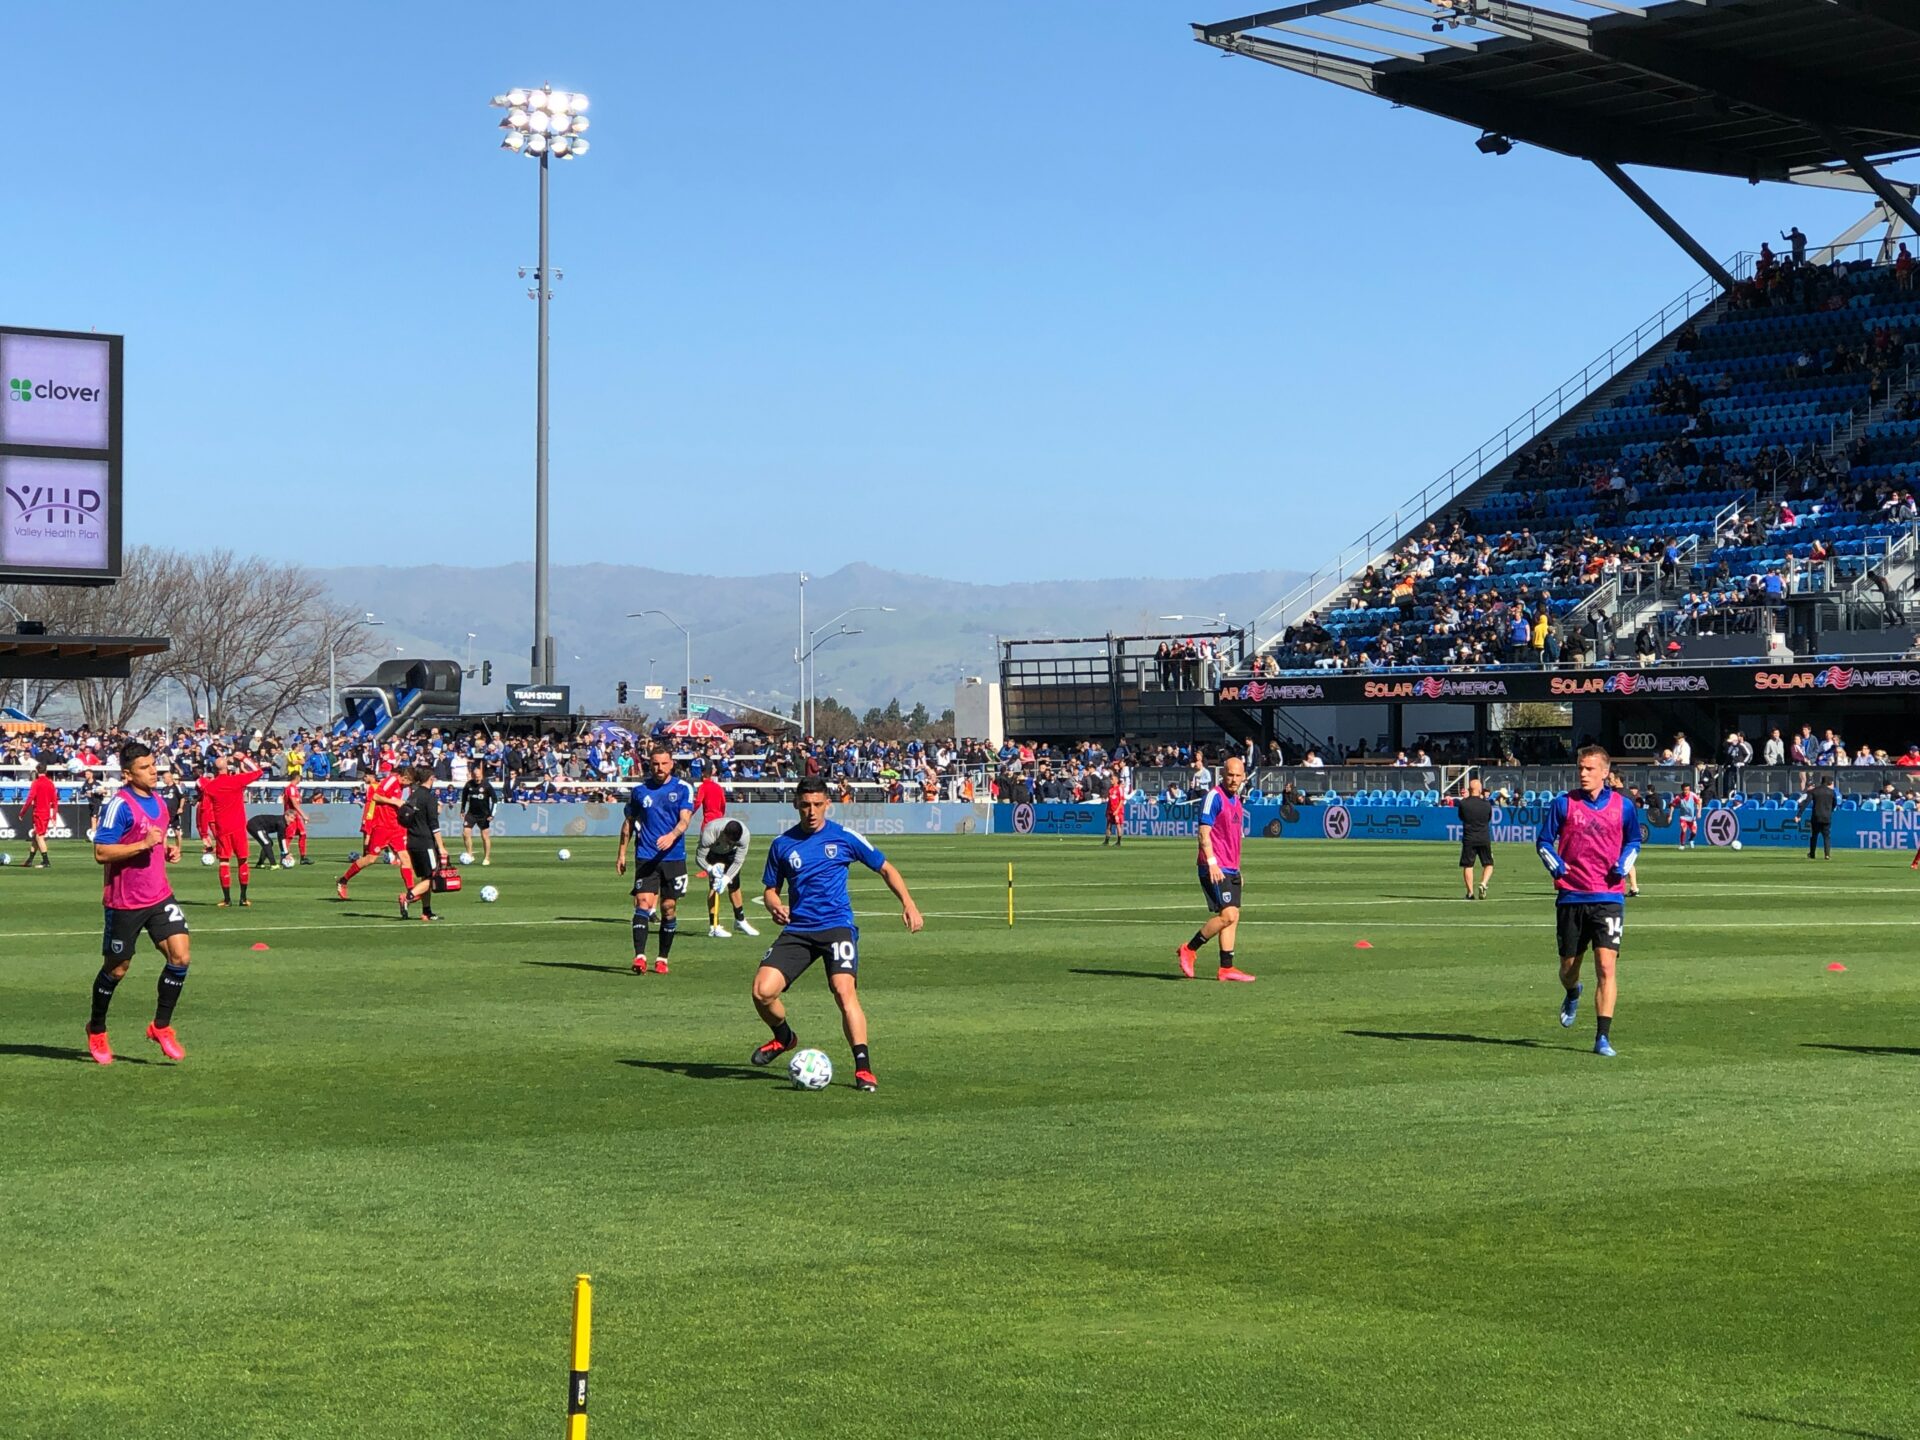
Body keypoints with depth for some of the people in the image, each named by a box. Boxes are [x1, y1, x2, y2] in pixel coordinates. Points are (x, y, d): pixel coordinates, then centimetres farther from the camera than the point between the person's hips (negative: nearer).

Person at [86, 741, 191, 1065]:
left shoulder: (159, 802, 9)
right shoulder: (119, 806, -15)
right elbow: (101, 852, -20)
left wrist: (170, 850, 5)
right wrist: (143, 844, -26)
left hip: (159, 896, 6)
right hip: (124, 902, -6)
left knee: (180, 955, -10)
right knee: (116, 969, 8)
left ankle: (161, 1026, 4)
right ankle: (96, 1029, 31)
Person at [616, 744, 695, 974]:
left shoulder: (683, 788, 2)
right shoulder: (640, 790, 7)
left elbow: (685, 818, -9)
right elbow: (629, 822, 16)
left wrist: (672, 835, -29)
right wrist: (622, 853, 13)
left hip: (674, 857, 0)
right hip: (645, 857, 0)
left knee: (669, 908, 4)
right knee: (643, 902, -15)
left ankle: (662, 959, 16)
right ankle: (639, 957, -20)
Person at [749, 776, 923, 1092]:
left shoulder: (844, 837, 3)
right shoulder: (782, 845, 8)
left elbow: (885, 868, 12)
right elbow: (770, 888, 17)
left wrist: (908, 904, 1)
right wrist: (774, 906, -7)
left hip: (837, 926, -3)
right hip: (797, 929, 3)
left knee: (844, 990, -25)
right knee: (762, 991, -13)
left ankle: (863, 1068, -21)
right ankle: (783, 1037, 19)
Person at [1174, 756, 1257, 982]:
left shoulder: (1236, 801, 17)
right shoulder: (1214, 796, -10)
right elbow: (1204, 832, -15)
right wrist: (1212, 862, -23)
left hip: (1231, 870, 9)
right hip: (1215, 869, -9)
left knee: (1232, 917, 5)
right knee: (1227, 915, -14)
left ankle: (1227, 968, 7)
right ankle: (1189, 950, -2)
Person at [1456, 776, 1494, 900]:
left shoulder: (1463, 803, -8)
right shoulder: (1486, 804, -6)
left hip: (1468, 839, 0)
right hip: (1484, 839, 0)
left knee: (1467, 865, 7)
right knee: (1488, 864, 11)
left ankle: (1470, 892, 3)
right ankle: (1483, 884, -12)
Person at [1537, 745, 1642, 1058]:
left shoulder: (1623, 806, 4)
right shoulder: (1563, 804, 2)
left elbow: (1633, 842, 19)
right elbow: (1544, 841, 9)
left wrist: (1623, 865, -1)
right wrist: (1555, 866, -10)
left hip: (1608, 896, -1)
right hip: (1570, 896, 1)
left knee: (1606, 966, -13)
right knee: (1568, 965, 11)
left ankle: (1603, 1037, -12)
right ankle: (1572, 996, 48)